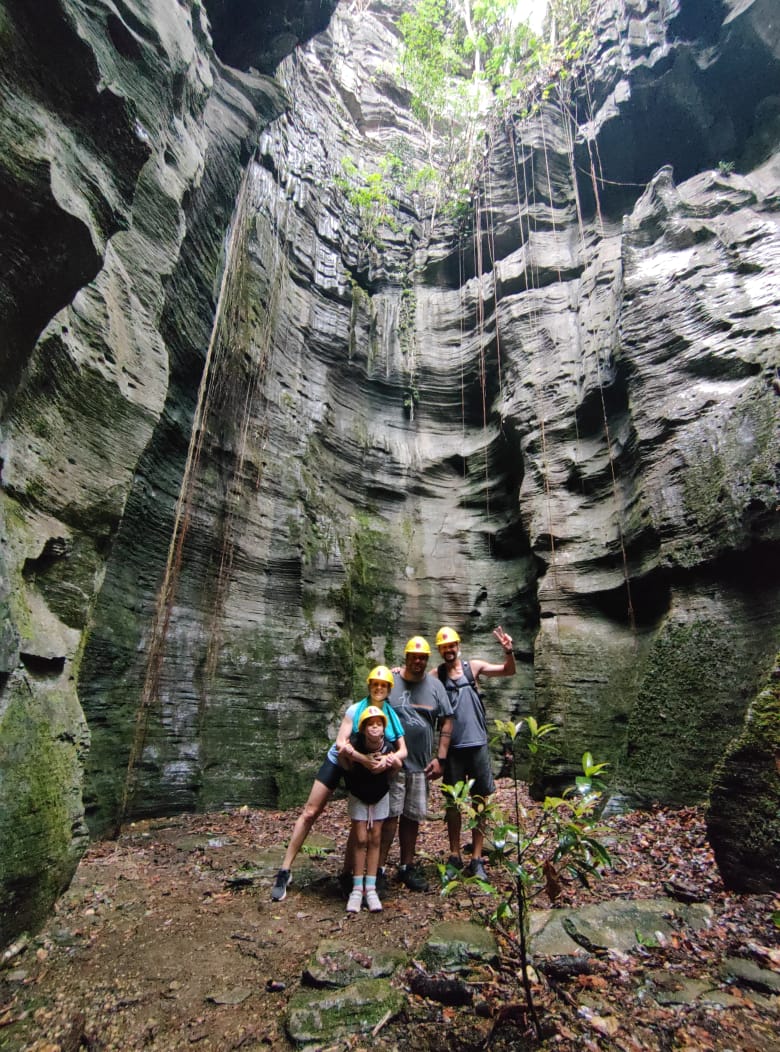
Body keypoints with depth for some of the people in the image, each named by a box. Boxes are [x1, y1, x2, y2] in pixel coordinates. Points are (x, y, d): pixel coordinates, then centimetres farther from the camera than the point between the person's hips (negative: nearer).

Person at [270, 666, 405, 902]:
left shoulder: (392, 716, -10)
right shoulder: (355, 710, -20)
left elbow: (403, 749, -11)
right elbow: (340, 743, -27)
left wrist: (393, 757, -34)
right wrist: (365, 759, -42)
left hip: (364, 771, 3)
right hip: (338, 762, -3)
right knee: (310, 813, -4)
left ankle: (347, 874, 24)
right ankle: (285, 871, 6)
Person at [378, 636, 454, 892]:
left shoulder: (435, 685, 3)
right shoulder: (390, 682, -6)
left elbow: (446, 722, 5)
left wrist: (440, 758, 1)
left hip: (421, 764, 4)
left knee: (412, 816, 14)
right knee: (390, 815, -1)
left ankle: (407, 867, 29)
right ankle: (379, 868, 12)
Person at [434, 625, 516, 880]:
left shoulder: (473, 666, 0)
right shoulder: (436, 674, 0)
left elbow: (509, 671, -1)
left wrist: (509, 651, -19)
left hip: (477, 743, 0)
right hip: (452, 746, 0)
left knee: (479, 801, 7)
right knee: (453, 801, 11)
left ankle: (477, 859, 20)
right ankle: (454, 856, 26)